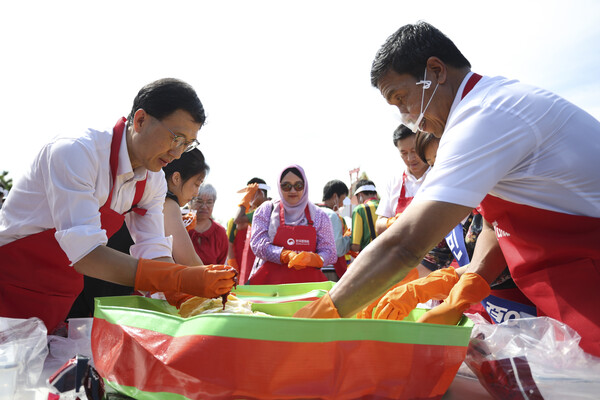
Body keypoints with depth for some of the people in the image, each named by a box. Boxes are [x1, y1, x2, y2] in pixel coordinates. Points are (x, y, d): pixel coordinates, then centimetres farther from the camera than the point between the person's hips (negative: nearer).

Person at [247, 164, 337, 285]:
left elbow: (329, 253, 6)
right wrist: (287, 255, -17)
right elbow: (257, 243, -2)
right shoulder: (267, 210, 7)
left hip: (307, 281, 1)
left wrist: (309, 258, -15)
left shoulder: (319, 216, 9)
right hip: (270, 281, -1)